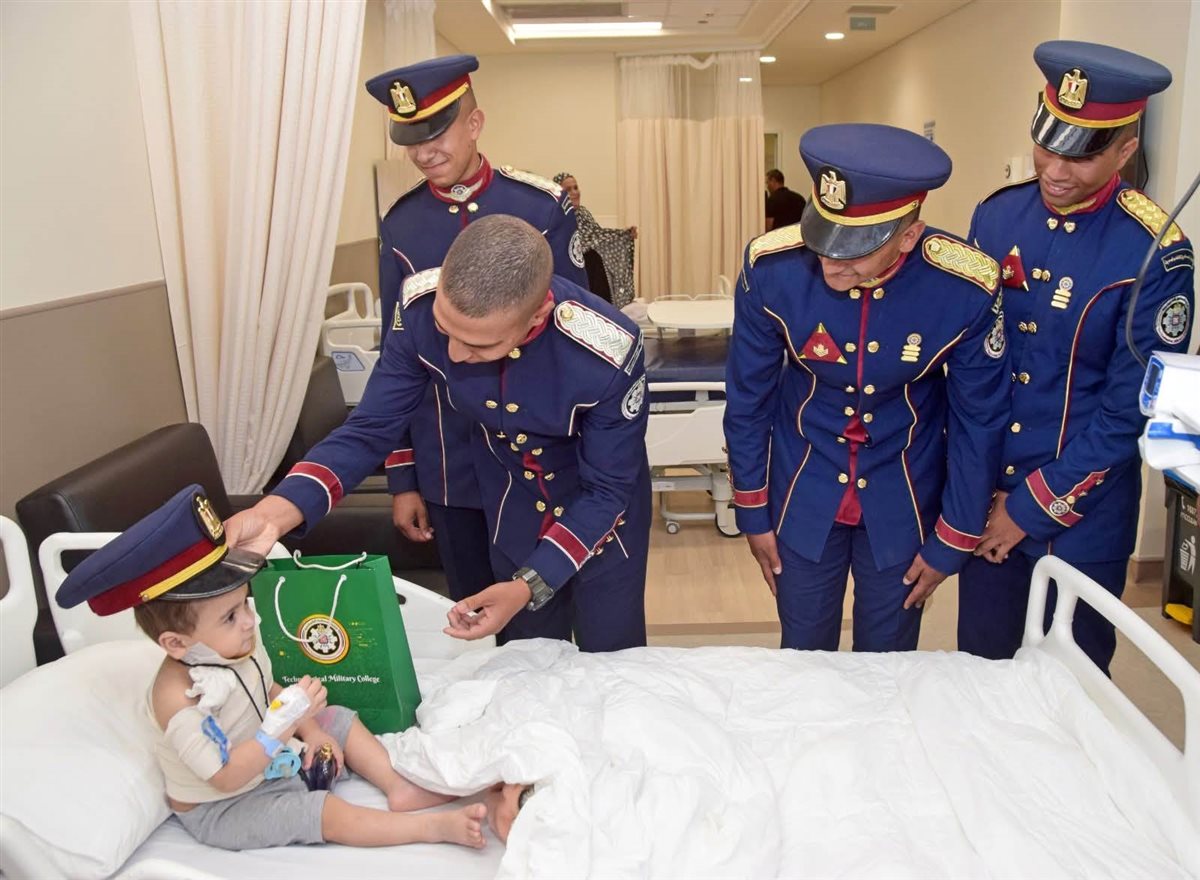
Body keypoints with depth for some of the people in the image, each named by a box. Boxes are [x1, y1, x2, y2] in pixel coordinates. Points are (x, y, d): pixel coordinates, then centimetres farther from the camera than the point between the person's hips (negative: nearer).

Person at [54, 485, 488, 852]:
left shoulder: (238, 649, -10)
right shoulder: (178, 698, -35)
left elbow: (269, 692, 9)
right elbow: (226, 776, -34)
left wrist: (311, 730, -3)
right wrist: (286, 720, -40)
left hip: (271, 756, 9)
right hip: (221, 807, -8)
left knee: (339, 719, 6)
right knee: (327, 813, -21)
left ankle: (399, 789, 0)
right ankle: (434, 826, -17)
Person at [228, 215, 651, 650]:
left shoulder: (607, 352, -37)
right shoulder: (422, 310, -28)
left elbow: (606, 489, -23)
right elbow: (369, 428, -18)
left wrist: (529, 587, -32)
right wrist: (277, 512, -34)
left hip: (598, 506, -2)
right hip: (512, 508, 3)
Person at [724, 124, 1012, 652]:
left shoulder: (966, 289, -23)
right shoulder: (771, 267, -22)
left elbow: (979, 423, -8)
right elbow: (748, 399, -8)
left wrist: (951, 544, -1)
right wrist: (752, 512, 0)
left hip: (904, 503, 0)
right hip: (802, 493, 0)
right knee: (802, 657, 14)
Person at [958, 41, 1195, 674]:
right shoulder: (996, 216, -3)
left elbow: (1129, 413, -15)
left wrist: (1031, 509, -13)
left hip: (1081, 517, -3)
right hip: (984, 501, 4)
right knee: (979, 667, 19)